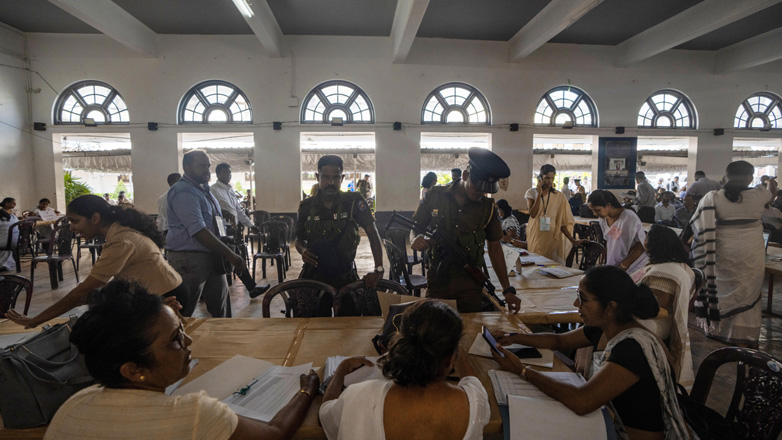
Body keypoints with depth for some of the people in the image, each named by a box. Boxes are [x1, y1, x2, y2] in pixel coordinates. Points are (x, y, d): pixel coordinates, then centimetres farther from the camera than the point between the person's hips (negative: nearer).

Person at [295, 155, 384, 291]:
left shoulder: (354, 201, -9)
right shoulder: (307, 206, -1)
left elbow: (373, 233, -11)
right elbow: (299, 239, 11)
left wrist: (379, 269, -21)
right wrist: (303, 250, -13)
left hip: (345, 276, -1)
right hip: (314, 274, 2)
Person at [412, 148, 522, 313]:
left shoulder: (488, 207, 0)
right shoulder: (434, 196, -3)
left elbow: (495, 248, 6)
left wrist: (508, 290, 2)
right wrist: (415, 241, -20)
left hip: (470, 283, 1)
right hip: (437, 280, 0)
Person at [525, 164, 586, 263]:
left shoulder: (559, 196, 3)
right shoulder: (532, 192, 1)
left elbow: (562, 222, 2)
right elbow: (533, 214, -14)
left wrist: (573, 240, -6)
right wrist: (539, 193, -13)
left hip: (552, 238, 1)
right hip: (535, 237, -1)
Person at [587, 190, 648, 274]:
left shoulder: (629, 218, -20)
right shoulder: (603, 219, 0)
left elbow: (641, 246, -16)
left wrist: (623, 266, -17)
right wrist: (607, 264, 6)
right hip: (613, 265, 5)